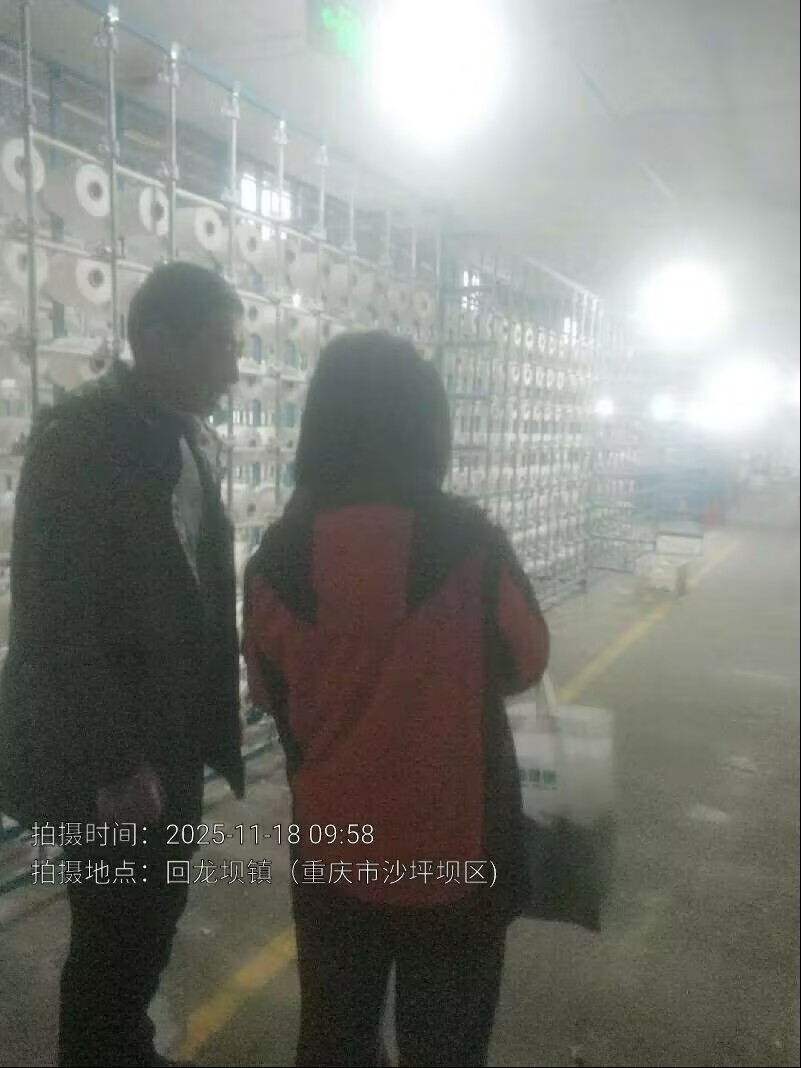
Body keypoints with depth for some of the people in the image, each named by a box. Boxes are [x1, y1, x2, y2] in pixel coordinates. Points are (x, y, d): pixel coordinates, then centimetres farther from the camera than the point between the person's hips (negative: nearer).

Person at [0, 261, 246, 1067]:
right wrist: (114, 764, -18)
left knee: (148, 925, 21)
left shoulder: (189, 438, 7)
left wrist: (209, 728, 7)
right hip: (107, 759, -7)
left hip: (169, 743, 8)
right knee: (116, 935, 9)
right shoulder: (80, 435, -17)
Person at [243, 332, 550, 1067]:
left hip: (330, 847, 2)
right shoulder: (471, 545, -20)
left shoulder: (279, 554, -14)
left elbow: (270, 694, 1)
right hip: (453, 848, -2)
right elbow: (524, 665, -2)